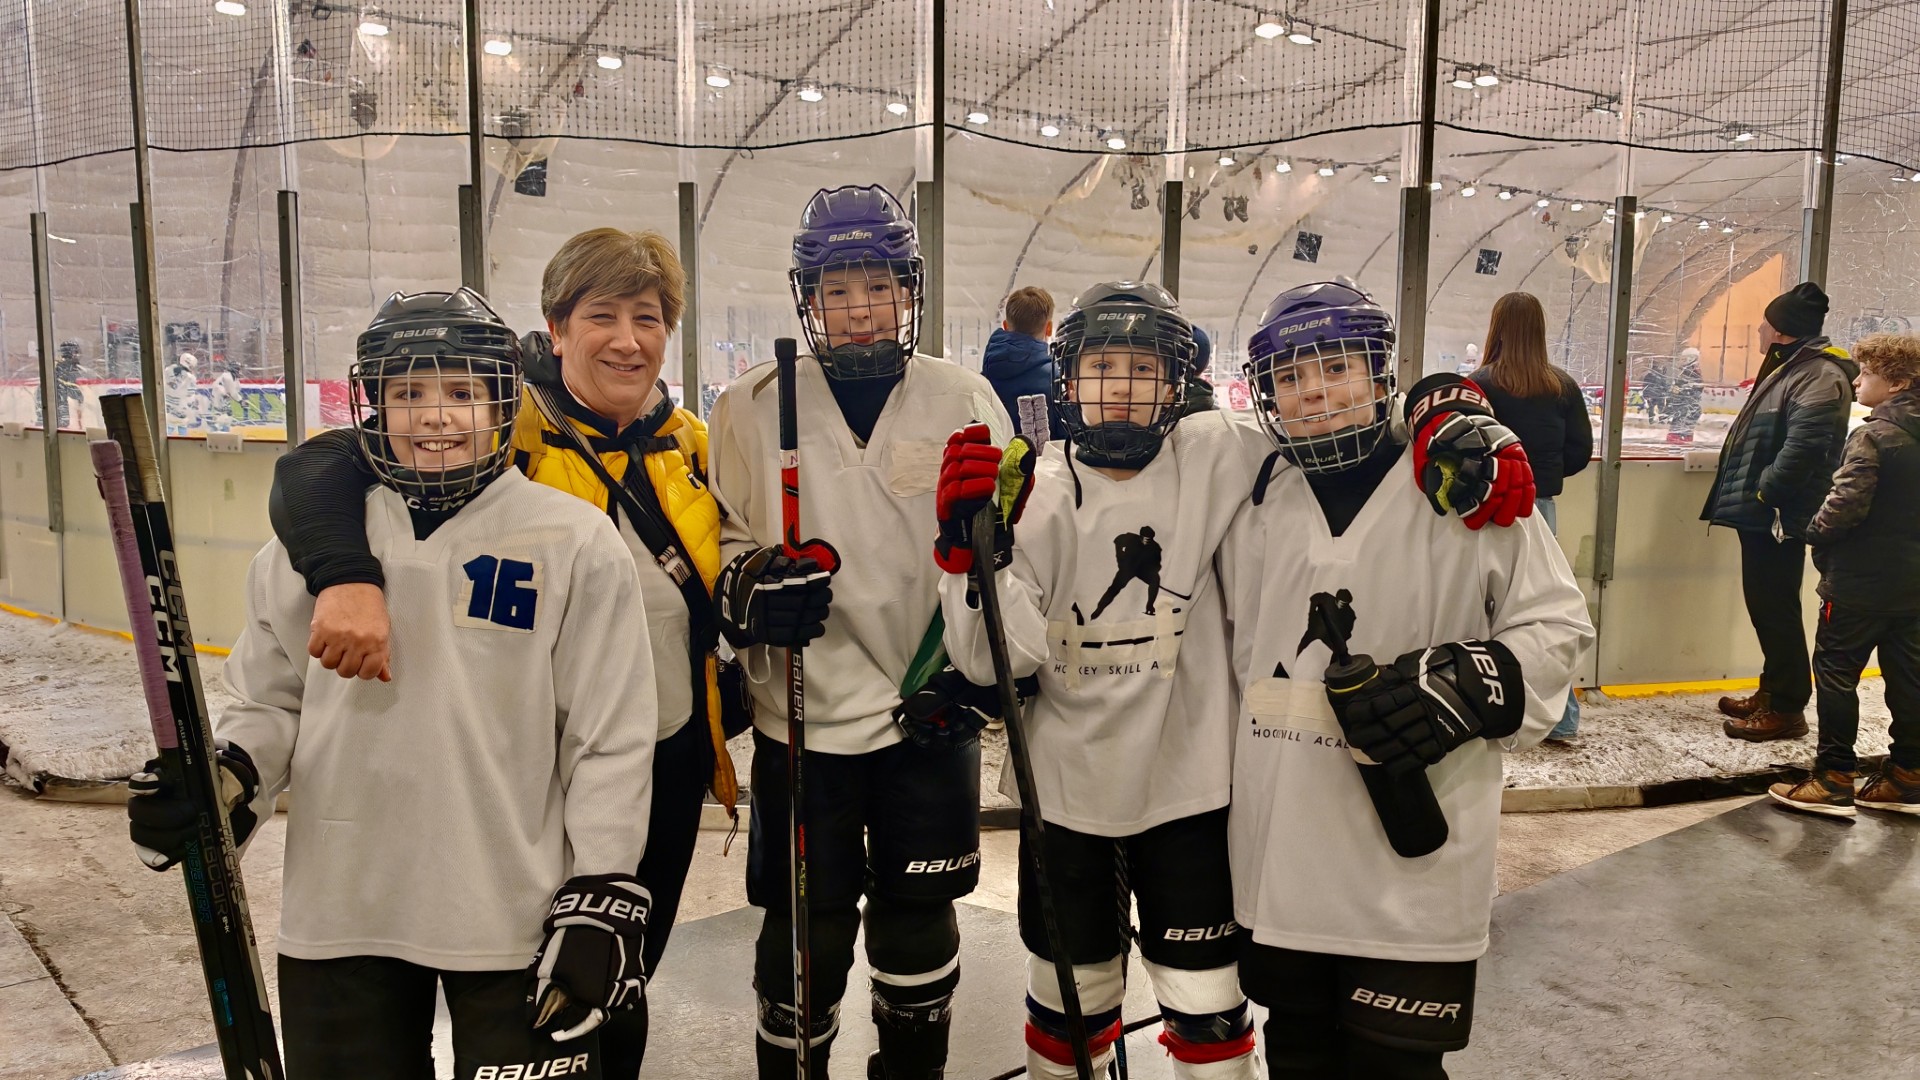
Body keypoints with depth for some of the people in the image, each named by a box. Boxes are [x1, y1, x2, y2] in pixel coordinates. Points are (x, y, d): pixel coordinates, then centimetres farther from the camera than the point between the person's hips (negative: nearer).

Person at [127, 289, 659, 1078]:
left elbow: (610, 739, -7)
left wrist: (600, 904, -7)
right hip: (339, 919, 3)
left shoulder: (574, 544, -8)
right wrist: (226, 777, -7)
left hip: (516, 921, -3)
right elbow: (271, 701, 12)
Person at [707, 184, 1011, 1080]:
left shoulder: (965, 400, 0)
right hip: (803, 715, -1)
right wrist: (750, 589, -17)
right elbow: (718, 543, 4)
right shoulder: (753, 407, -1)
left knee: (918, 928, 14)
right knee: (807, 935, 8)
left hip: (931, 712, 1)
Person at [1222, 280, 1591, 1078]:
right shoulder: (1254, 506, 5)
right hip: (1280, 855, 5)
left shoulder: (1466, 493, -8)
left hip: (1413, 863, -4)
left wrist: (1470, 683, -20)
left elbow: (1557, 627, -4)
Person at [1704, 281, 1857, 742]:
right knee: (1765, 603, 17)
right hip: (1761, 513, 10)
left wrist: (1763, 493, -19)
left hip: (1779, 516, -10)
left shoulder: (1819, 376, -17)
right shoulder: (1790, 367, 17)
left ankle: (1787, 708, 5)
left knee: (1775, 607, -4)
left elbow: (1803, 447, -26)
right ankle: (1771, 691, 28)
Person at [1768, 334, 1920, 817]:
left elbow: (1848, 503, -24)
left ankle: (1834, 780, 4)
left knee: (1836, 672, 1)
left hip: (1860, 581, -8)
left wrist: (1815, 529, -8)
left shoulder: (1874, 436, -17)